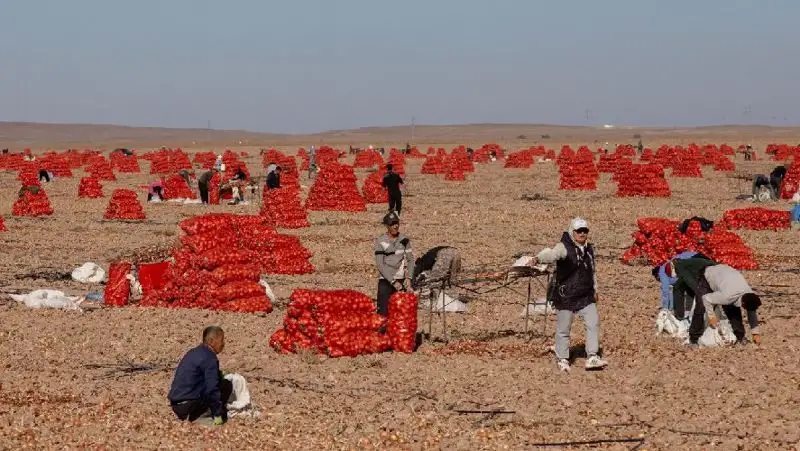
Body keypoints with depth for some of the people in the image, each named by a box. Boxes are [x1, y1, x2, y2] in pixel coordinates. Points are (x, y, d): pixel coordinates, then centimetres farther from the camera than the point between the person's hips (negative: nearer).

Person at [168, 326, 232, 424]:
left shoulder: (193, 353, 17)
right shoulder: (209, 358, -12)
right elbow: (211, 389, -17)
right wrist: (218, 415, -10)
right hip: (189, 405, -9)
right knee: (226, 385, -2)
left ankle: (186, 415, 9)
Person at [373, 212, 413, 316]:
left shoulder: (404, 240, 5)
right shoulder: (380, 241, -6)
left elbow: (410, 260, 9)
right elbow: (380, 265, -10)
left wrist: (408, 277, -6)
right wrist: (393, 281, -14)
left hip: (401, 281, 3)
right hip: (385, 281, -3)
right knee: (383, 312, -8)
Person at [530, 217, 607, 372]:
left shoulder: (589, 249, 10)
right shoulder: (564, 247, -13)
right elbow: (552, 254, -35)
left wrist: (595, 290, 28)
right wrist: (539, 258, -56)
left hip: (586, 296, 6)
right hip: (566, 296, -6)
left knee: (593, 324, 0)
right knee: (563, 329, 3)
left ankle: (592, 357, 7)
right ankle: (562, 360, 18)